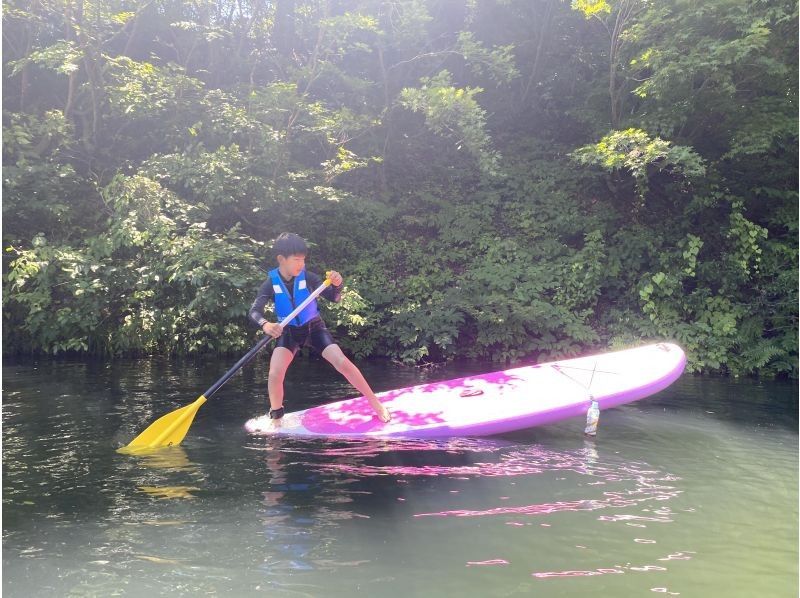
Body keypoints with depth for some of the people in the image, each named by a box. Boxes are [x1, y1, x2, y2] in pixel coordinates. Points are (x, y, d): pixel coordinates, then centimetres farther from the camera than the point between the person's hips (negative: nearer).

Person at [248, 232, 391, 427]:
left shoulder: (307, 277, -16)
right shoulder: (271, 283, -15)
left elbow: (333, 299, -17)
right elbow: (254, 310, -24)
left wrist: (337, 285, -40)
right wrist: (265, 325, -46)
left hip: (314, 327, 0)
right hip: (289, 332, 1)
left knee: (342, 362, -16)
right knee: (275, 374, -18)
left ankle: (376, 404, -5)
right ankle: (276, 419, 5)